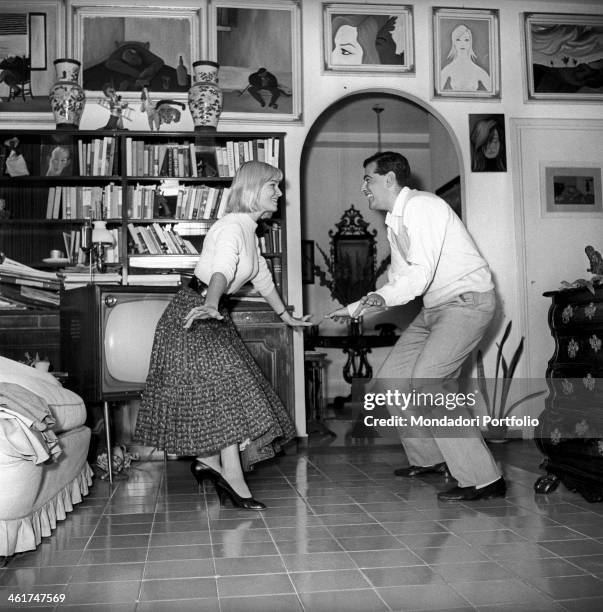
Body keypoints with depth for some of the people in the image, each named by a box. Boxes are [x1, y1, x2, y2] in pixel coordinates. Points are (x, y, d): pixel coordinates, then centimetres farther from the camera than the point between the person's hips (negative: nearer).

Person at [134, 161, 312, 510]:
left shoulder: (250, 230, 14)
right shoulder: (232, 226, -17)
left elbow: (262, 278, 25)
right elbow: (223, 269, -36)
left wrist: (286, 317, 33)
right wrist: (211, 305, -54)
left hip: (215, 316, 10)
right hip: (195, 313, -10)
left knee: (218, 395, 8)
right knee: (228, 390, -15)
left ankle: (209, 460, 18)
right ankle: (232, 476, -13)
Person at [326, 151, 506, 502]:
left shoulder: (421, 207, -16)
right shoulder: (394, 222, 15)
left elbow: (421, 271, -26)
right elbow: (399, 276, 17)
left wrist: (384, 298, -36)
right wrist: (355, 309, 8)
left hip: (467, 300, -10)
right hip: (436, 306, 10)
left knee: (426, 384, -21)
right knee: (391, 379, 7)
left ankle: (483, 479, -14)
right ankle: (429, 457, 21)